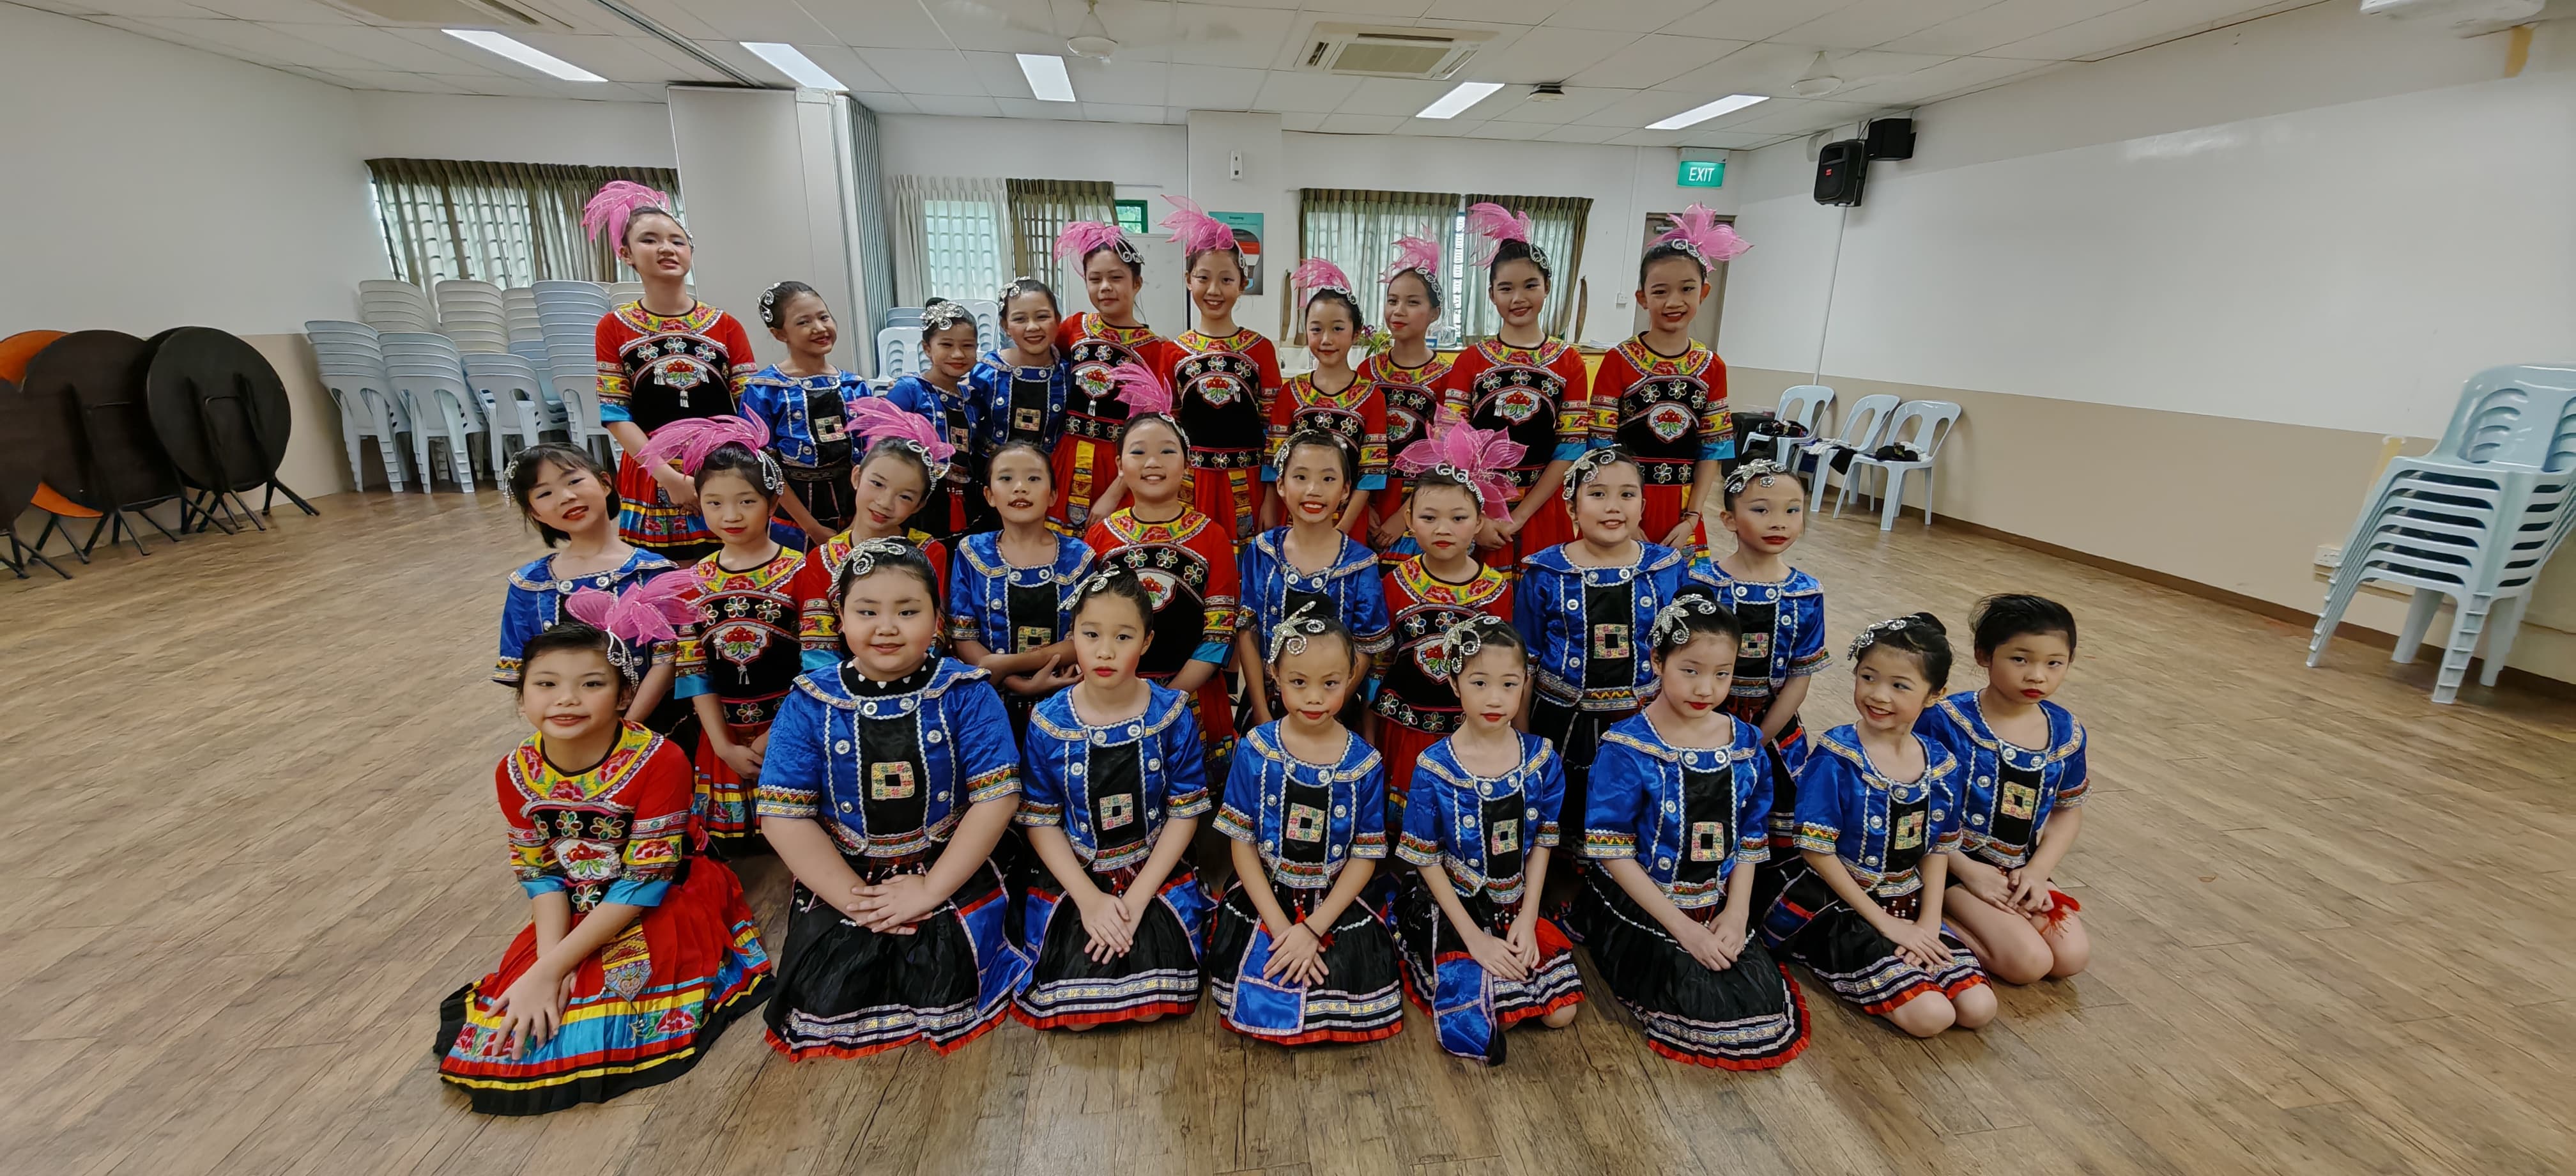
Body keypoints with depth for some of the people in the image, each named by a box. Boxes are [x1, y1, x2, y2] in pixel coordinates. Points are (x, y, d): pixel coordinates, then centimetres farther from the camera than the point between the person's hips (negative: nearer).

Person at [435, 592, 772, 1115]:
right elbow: (540, 874, -2)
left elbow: (644, 883, -22)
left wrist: (551, 969, -22)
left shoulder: (659, 762, -26)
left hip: (660, 909, -5)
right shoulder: (516, 773, -7)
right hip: (577, 913, 5)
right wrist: (549, 958, -18)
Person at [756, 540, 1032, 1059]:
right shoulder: (809, 705, -4)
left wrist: (931, 889, -15)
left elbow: (997, 798, -12)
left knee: (942, 992, -15)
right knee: (827, 999, -12)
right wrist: (854, 900, -14)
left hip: (948, 874, -1)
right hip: (842, 880, 2)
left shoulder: (966, 695, -9)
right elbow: (783, 817, -7)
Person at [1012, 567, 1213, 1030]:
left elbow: (1185, 813, -6)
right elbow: (1041, 821, -3)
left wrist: (1137, 898, -12)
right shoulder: (1048, 723, -8)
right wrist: (1089, 898, -13)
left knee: (1153, 1006, -14)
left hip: (1157, 877, 0)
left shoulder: (1172, 715, -9)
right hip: (1075, 880, 1)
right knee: (1075, 1015, -12)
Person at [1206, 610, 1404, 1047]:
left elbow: (1366, 856, -5)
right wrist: (1280, 926, -13)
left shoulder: (1365, 764, -9)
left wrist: (1313, 929, -13)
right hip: (1263, 900, 0)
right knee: (1260, 1008, -14)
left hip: (1336, 906, 1)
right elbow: (1242, 843, -7)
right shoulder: (1255, 750, -9)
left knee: (1359, 1009, -11)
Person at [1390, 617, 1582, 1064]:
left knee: (1560, 1014, -5)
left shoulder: (1541, 759, -6)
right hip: (1454, 907, -4)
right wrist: (1474, 938, -14)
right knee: (1475, 1034, -15)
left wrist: (1527, 919, -6)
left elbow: (1542, 844, 3)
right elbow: (1426, 860, -10)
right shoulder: (1434, 767, -16)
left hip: (1516, 905, 4)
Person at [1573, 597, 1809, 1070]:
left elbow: (1750, 839, 7)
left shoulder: (1746, 744, -1)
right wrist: (1683, 928, -17)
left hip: (1717, 910, 5)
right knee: (1712, 1011, -16)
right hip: (1638, 910, -5)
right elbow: (1612, 853, -16)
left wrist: (1737, 912, -6)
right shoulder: (1626, 749, -18)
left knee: (1766, 1009, -7)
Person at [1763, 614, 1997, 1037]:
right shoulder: (1835, 756, -17)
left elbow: (1938, 849, 8)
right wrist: (1885, 923, -13)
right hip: (1836, 905, -6)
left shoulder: (1941, 764, 0)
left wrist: (1928, 923, -4)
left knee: (1978, 1007, -8)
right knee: (1930, 1014, -18)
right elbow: (1817, 850, -16)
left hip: (1909, 907, 6)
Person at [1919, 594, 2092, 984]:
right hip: (1955, 866, -6)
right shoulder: (1946, 721, -19)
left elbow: (2069, 809, 12)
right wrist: (1969, 871, -16)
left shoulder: (2066, 732, -1)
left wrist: (2037, 871, -3)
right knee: (2029, 962, -18)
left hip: (2022, 871, 6)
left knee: (2072, 958, -9)